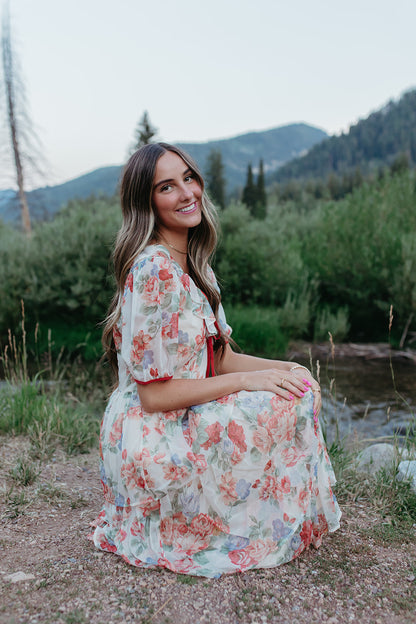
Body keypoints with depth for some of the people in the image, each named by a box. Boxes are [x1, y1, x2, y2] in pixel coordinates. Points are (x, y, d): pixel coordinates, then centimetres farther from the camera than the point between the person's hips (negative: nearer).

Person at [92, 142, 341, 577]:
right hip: (149, 441, -9)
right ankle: (281, 530, 4)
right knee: (288, 401, -18)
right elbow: (153, 394, -21)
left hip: (183, 422, 9)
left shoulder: (192, 265, 8)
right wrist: (247, 380, -18)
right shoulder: (153, 271, -21)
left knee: (300, 384, 4)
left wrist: (289, 368, -6)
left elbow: (222, 360, 8)